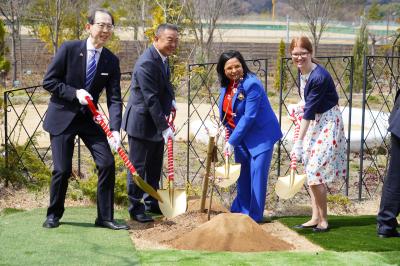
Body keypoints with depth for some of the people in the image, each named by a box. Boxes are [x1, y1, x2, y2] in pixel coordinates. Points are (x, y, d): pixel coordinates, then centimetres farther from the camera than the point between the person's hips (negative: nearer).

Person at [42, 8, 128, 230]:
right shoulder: (69, 49, -12)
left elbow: (114, 99, -7)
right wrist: (74, 93, -22)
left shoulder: (111, 61, -3)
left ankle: (105, 217, 5)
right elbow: (48, 81, -9)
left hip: (89, 118, 3)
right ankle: (53, 215, 18)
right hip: (62, 117, -3)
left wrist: (115, 129, -20)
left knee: (107, 163, -7)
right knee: (62, 169, -5)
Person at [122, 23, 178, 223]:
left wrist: (171, 100, 6)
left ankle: (152, 203, 32)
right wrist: (164, 127, -26)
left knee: (155, 166, 19)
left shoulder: (163, 57, 5)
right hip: (141, 122, -9)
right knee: (138, 167, 1)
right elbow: (151, 99, -27)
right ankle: (135, 208, 11)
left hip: (156, 123, 10)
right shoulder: (147, 63, -25)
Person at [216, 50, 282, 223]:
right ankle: (240, 210, 27)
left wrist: (232, 141, -23)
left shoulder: (251, 84, -22)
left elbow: (249, 117, -24)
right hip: (239, 136, 7)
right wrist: (229, 135, 5)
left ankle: (255, 216, 0)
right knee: (242, 174, 15)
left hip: (260, 135, -7)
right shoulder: (227, 85, 2)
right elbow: (225, 110, 16)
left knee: (257, 173, -8)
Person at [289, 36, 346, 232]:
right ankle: (316, 218, 16)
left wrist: (299, 141, -26)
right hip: (313, 122, 9)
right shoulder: (302, 71, 2)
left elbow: (310, 110, -26)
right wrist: (302, 106, 2)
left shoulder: (319, 77, -25)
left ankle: (323, 220, 2)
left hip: (328, 123, -9)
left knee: (315, 172, -10)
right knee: (310, 171, 9)